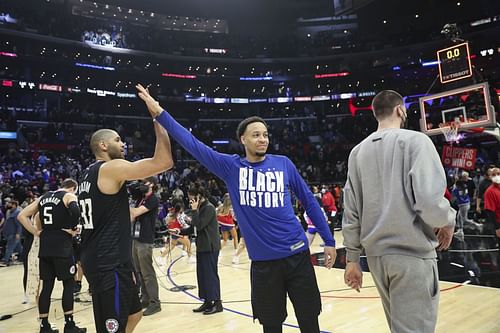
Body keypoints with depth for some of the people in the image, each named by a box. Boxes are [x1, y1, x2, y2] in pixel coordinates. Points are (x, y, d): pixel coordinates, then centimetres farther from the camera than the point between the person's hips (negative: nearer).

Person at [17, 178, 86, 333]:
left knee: (46, 286, 11)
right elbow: (75, 210, -26)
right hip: (62, 247, -6)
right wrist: (72, 228, -10)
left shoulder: (43, 197, 16)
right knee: (68, 284, 4)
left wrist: (36, 233, 10)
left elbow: (22, 216, 14)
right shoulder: (69, 196, -3)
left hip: (45, 248, 6)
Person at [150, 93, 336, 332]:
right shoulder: (231, 167, -1)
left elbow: (309, 202, 8)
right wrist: (160, 113, -7)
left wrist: (329, 241, 7)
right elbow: (192, 144, -3)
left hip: (296, 254, 1)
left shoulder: (284, 164, 1)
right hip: (263, 261, 0)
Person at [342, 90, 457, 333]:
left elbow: (351, 211, 6)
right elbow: (430, 201, -19)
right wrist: (448, 222, 3)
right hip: (413, 254, -6)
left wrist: (352, 259, 11)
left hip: (376, 254, 6)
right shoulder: (415, 140, -7)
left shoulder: (358, 151, 8)